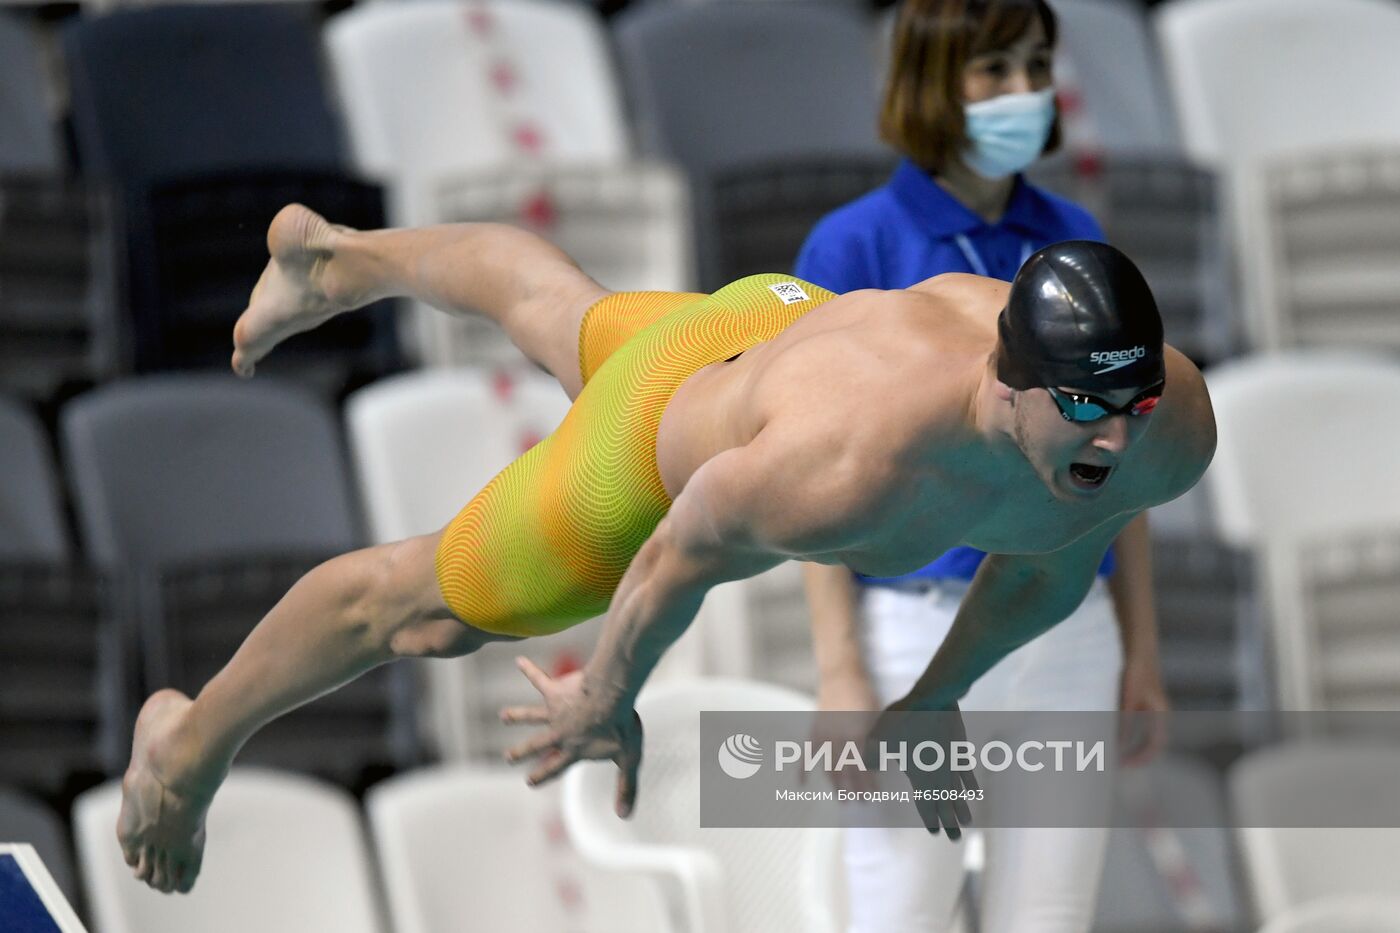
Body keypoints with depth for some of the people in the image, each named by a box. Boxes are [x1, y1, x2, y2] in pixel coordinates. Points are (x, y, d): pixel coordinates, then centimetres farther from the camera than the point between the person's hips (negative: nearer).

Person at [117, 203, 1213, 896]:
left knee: (557, 307, 35)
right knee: (423, 602, 18)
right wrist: (606, 703, -8)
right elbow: (682, 555, -28)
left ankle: (337, 255, 67)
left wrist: (935, 701, 6)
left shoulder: (1171, 434, -35)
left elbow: (1051, 564, -10)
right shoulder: (844, 468, -51)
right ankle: (190, 743, 46)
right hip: (670, 420, -6)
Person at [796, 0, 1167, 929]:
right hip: (919, 634, -4)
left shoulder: (1075, 242, 8)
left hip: (1066, 641, 4)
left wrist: (1142, 652, 9)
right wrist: (839, 673, -15)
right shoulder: (853, 247, -7)